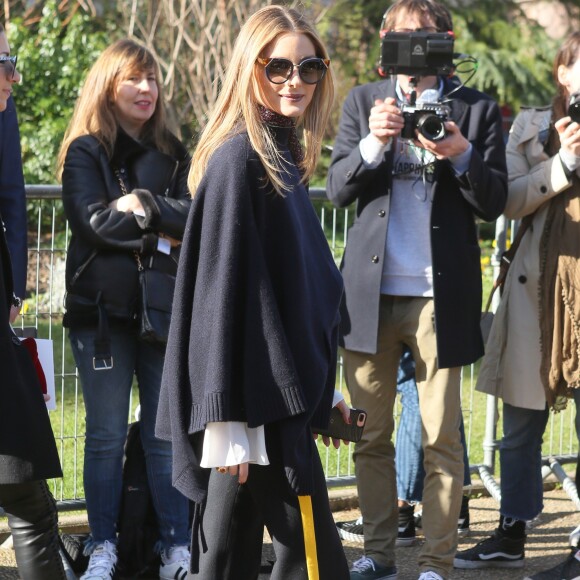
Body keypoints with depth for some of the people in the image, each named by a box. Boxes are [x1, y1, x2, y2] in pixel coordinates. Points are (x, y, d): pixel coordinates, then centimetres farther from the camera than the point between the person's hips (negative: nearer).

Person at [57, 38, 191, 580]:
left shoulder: (172, 153, 13)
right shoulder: (85, 152, 1)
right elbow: (92, 220, -13)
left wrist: (142, 205, -13)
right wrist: (162, 229, -9)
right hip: (102, 310, -3)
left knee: (168, 435, 3)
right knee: (106, 436, 3)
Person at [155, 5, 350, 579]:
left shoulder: (281, 155, 15)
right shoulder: (239, 158, -13)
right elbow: (223, 291, -18)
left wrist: (320, 395, 22)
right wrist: (227, 422, -21)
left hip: (280, 394, 9)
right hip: (257, 407, -9)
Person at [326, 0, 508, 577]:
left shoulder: (476, 109, 6)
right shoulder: (362, 102, 11)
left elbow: (493, 203, 2)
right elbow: (337, 189, 3)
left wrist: (461, 155, -16)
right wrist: (374, 144, -14)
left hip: (439, 294, -2)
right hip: (370, 291, 2)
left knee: (441, 438, -2)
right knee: (370, 436, 7)